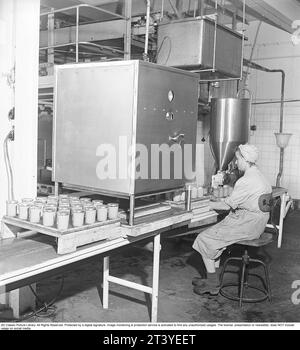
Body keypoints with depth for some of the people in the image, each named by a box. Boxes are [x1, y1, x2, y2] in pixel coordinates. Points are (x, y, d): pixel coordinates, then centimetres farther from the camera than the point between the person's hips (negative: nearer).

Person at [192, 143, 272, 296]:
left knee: (204, 239, -4)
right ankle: (213, 278, 19)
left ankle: (212, 285, 5)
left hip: (246, 225, -11)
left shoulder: (247, 181, -20)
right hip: (255, 224, 11)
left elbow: (228, 204, -17)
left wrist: (207, 204, -3)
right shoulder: (259, 176, 12)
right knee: (215, 234, 18)